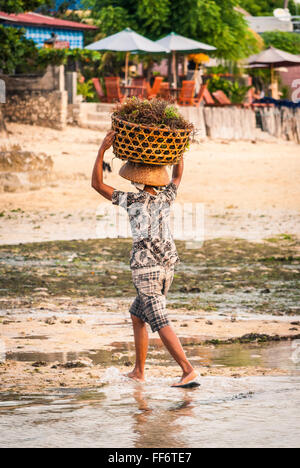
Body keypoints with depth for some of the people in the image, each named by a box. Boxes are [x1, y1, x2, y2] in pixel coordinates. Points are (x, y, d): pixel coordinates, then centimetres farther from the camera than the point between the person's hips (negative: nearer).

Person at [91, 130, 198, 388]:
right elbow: (178, 176, 27)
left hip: (145, 268, -6)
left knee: (161, 323, -10)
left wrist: (103, 150, -1)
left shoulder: (133, 200, -7)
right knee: (137, 317, 21)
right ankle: (139, 372, 23)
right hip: (168, 267, 6)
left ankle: (189, 371, -22)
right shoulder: (166, 197, 5)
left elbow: (97, 184, -1)